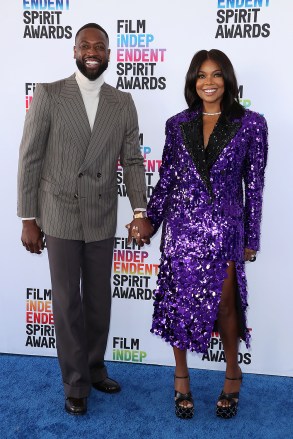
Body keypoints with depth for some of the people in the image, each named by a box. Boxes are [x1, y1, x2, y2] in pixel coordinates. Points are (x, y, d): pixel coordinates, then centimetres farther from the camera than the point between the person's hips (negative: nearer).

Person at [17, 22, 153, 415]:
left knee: (99, 299, 13)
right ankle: (76, 383, 24)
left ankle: (96, 368, 35)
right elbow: (30, 158, -4)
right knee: (67, 302, 7)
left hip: (102, 219, 3)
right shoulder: (48, 95, -4)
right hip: (60, 216, -2)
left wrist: (140, 211, -11)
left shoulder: (123, 103, 5)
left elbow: (133, 161, 3)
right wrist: (28, 219, -6)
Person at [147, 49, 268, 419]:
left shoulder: (250, 124, -2)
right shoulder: (178, 125, 5)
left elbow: (254, 185, 0)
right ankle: (181, 377, 28)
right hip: (181, 224, 2)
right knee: (178, 301, 7)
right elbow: (166, 178, 8)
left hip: (224, 227, -2)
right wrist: (149, 220, 6)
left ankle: (232, 374, 31)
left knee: (224, 304, 4)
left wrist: (251, 238, 1)